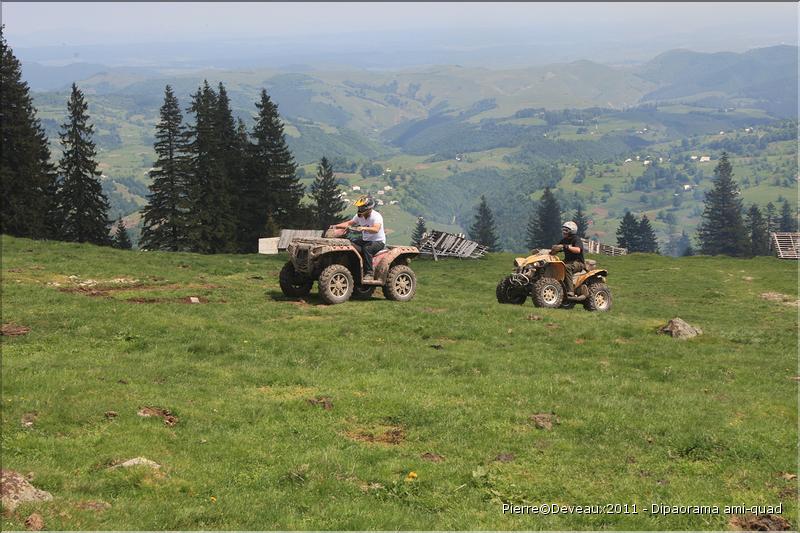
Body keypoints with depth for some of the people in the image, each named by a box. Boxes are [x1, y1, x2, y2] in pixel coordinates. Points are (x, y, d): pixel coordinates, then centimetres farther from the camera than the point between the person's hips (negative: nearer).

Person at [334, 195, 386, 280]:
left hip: (378, 242, -7)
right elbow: (349, 223, 11)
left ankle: (369, 273, -32)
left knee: (366, 249, -37)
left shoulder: (376, 216, -19)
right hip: (365, 240, 7)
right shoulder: (360, 216, 4)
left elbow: (376, 229, -37)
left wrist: (364, 228, -53)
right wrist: (336, 226, -2)